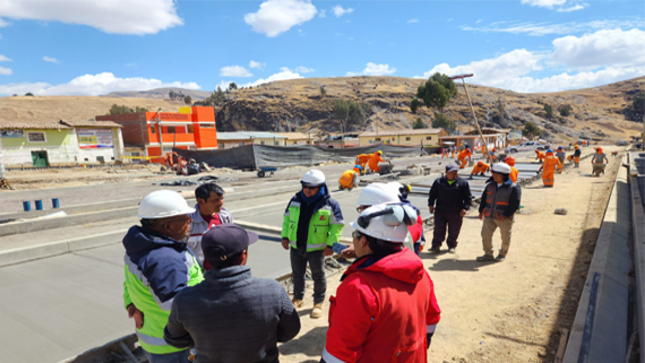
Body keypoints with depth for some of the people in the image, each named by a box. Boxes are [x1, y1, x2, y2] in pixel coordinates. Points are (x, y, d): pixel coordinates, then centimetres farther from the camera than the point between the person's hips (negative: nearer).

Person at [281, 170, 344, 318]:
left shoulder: (329, 204, -13)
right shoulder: (295, 200, -1)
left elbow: (337, 225, -8)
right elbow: (287, 219, 10)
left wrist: (331, 244, -12)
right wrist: (285, 236, 4)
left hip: (316, 248, -3)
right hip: (296, 246, 4)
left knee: (318, 276, 11)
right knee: (297, 274, 19)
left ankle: (318, 303, 30)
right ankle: (298, 299, 40)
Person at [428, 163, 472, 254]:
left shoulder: (463, 183, 1)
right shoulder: (438, 182, 4)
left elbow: (468, 197, 2)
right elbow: (432, 194, 8)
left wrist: (465, 208, -9)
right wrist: (431, 204, -4)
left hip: (456, 212, 0)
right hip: (440, 210, 0)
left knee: (454, 231, 9)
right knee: (438, 229, 0)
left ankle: (452, 246, 28)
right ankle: (436, 245, 9)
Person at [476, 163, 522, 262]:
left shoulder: (513, 188, -10)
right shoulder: (490, 185, 7)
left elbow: (515, 204, -13)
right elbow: (484, 198, 14)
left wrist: (506, 215, -21)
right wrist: (481, 210, 5)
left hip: (504, 218, -4)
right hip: (489, 216, 4)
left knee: (505, 237, 11)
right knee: (485, 235, 1)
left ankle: (502, 254, 32)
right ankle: (488, 254, 16)